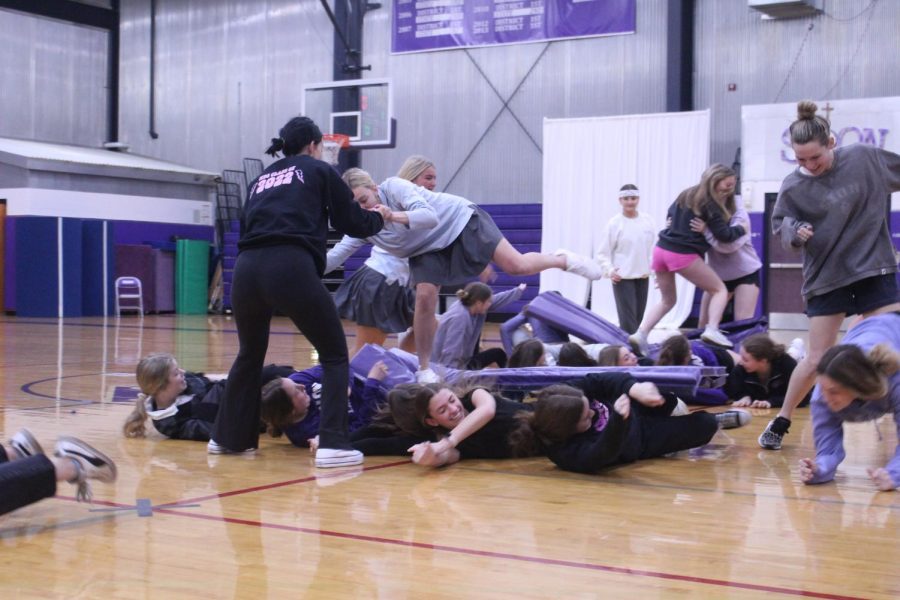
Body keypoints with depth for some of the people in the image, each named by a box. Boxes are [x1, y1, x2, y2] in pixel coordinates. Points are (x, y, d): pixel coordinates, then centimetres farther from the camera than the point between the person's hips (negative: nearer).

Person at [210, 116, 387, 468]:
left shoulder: (261, 180, 29)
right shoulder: (319, 171, 17)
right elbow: (353, 223, 18)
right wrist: (379, 217, 38)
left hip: (247, 269, 5)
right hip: (291, 269, -5)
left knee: (250, 354, 27)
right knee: (335, 355, 7)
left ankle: (229, 438, 31)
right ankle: (332, 444, -6)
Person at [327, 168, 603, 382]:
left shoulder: (393, 187, -28)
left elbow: (429, 216, -39)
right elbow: (335, 256, -17)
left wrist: (393, 216, -50)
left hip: (460, 220, -4)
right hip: (427, 249, 4)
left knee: (517, 266, -12)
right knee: (425, 296, -18)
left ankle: (562, 259, 19)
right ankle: (424, 369, -5)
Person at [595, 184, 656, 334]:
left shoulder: (647, 221, 4)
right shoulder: (614, 223, -7)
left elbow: (655, 247, 12)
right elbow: (603, 253, -5)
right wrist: (609, 270, -19)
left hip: (642, 276, 5)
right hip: (622, 277, -5)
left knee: (638, 318, 13)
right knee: (628, 319, -9)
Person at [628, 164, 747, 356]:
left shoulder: (686, 194, 16)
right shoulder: (710, 203, -7)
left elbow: (671, 214, 32)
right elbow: (724, 234, -8)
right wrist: (741, 229, 7)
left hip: (661, 249, 7)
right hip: (683, 255, -7)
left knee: (667, 300, 21)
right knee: (720, 290, 8)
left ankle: (640, 334, 2)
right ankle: (712, 330, -12)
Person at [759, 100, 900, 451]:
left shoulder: (864, 158, -7)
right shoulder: (793, 187, -10)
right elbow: (780, 226, 0)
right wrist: (794, 232, -20)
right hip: (826, 277, -1)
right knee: (818, 359, 0)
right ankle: (781, 422, 17)